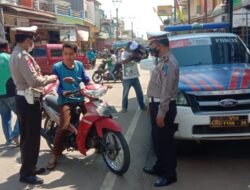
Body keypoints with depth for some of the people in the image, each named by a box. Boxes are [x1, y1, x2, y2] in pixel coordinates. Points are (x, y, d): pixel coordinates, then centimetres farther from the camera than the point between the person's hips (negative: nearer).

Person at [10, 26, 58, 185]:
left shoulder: (16, 54, 13)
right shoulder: (23, 56, -20)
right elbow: (34, 81, -27)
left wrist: (43, 87, 13)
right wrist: (50, 78, -12)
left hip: (22, 99, 11)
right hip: (29, 101, -11)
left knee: (26, 136, 18)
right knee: (32, 137, -2)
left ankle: (28, 167, 31)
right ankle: (26, 173, 7)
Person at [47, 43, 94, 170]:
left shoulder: (79, 65, 8)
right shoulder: (57, 67, -5)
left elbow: (86, 79, 11)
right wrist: (63, 93, -27)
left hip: (80, 98, 5)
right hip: (65, 100, -5)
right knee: (64, 126, -22)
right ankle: (55, 155, -10)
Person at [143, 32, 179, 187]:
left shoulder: (168, 62, -20)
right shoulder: (162, 60, 13)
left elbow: (167, 91, -24)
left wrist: (161, 113, -23)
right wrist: (152, 105, 21)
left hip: (164, 107, -10)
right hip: (157, 104, 10)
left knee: (165, 141, 0)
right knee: (157, 138, 19)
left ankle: (170, 174, 13)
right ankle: (160, 166, 35)